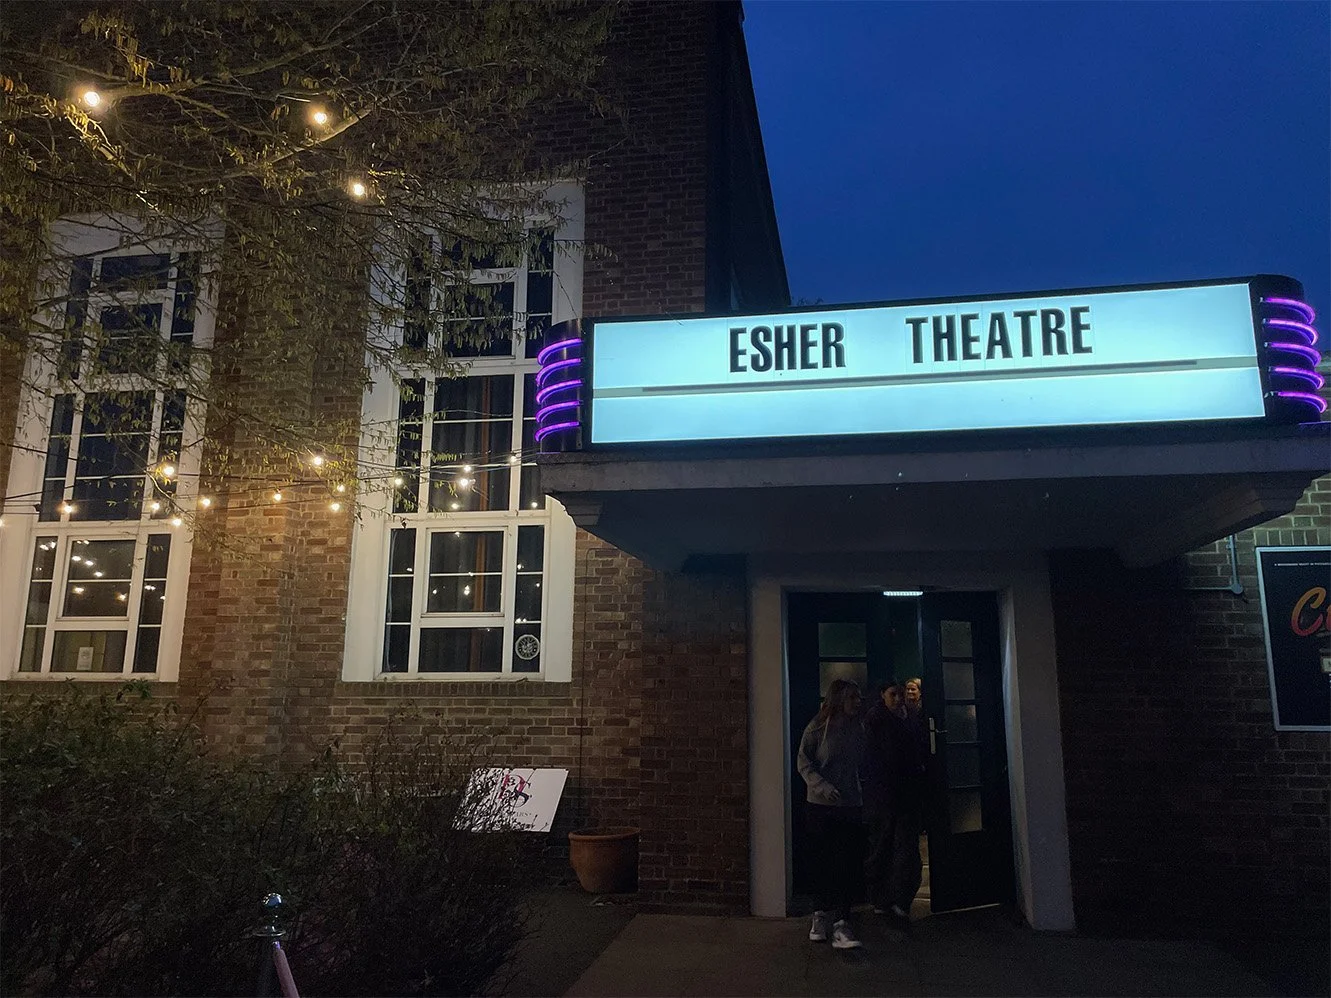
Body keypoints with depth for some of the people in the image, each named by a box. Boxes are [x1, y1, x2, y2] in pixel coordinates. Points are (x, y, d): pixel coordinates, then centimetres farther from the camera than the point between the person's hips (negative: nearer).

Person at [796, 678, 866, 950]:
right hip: (820, 805, -3)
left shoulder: (857, 729, 7)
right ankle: (822, 914, 25)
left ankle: (841, 923, -1)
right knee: (822, 862, 7)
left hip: (850, 806, 3)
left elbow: (861, 763, 14)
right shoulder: (817, 728, -6)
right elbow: (803, 762, -5)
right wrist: (822, 786, -17)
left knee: (848, 864, -5)